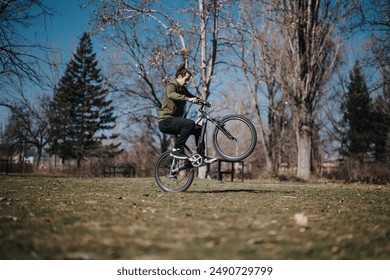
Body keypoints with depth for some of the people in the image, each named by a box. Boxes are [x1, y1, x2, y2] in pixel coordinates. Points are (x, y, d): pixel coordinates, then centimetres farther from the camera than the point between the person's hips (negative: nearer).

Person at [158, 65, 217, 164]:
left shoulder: (182, 89, 16)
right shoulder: (172, 85, -11)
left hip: (174, 120, 9)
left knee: (198, 129, 3)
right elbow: (171, 94, -34)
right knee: (190, 123, -29)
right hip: (166, 121, -9)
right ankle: (176, 150, -19)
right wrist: (188, 99, -47)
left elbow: (192, 97, 16)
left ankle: (201, 157, 7)